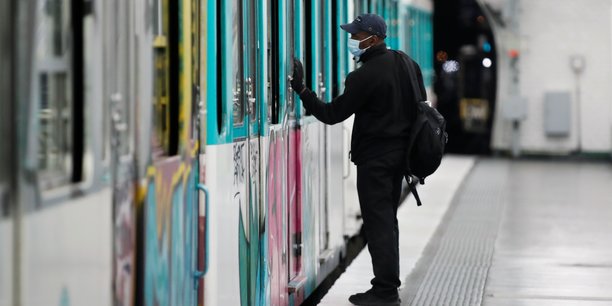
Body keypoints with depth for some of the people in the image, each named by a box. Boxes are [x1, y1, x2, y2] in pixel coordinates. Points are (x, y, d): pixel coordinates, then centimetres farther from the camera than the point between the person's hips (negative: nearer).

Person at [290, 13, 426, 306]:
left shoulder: (365, 76, -20)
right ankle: (389, 280, 24)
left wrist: (301, 90, -10)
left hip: (374, 158, -9)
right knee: (387, 219, 17)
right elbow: (420, 106, 14)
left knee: (378, 223, -4)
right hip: (400, 152, 9)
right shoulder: (406, 63, 6)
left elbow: (332, 114, -16)